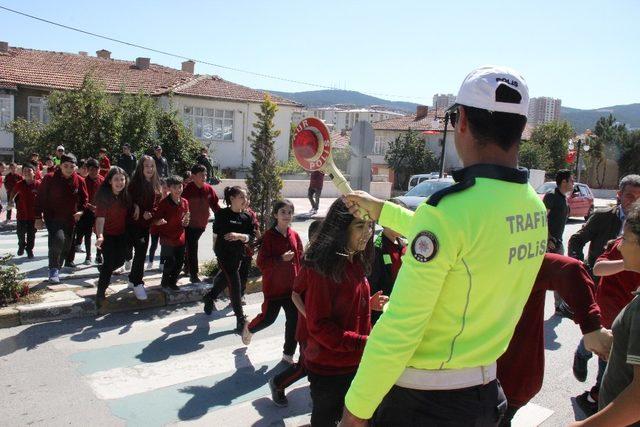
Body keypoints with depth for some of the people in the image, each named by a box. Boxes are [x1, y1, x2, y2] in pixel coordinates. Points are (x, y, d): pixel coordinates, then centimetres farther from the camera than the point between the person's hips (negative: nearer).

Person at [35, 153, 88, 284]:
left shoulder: (79, 181, -2)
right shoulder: (49, 178, -10)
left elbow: (84, 199, 10)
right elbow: (40, 198, -5)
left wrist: (80, 211, -8)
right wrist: (38, 217, -7)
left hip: (70, 219, 4)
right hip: (52, 217, -4)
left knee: (66, 246, 11)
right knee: (58, 238, -27)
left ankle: (57, 269, 32)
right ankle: (53, 270, -13)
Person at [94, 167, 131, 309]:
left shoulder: (125, 195, -5)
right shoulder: (104, 195, -23)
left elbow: (127, 212, 7)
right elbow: (100, 217, -34)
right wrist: (100, 236, -48)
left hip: (121, 234, 6)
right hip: (107, 234, -6)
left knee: (120, 260, 13)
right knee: (109, 262, -13)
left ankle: (102, 270, 45)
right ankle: (100, 294, -1)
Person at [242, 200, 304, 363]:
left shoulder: (295, 236, 3)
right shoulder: (268, 236, -12)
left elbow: (300, 260, 9)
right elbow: (261, 262, -14)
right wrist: (281, 259, -25)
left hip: (292, 286, 5)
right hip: (273, 286, -4)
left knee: (294, 319, 5)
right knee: (268, 317, 5)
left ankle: (288, 354, 21)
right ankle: (249, 328, 40)